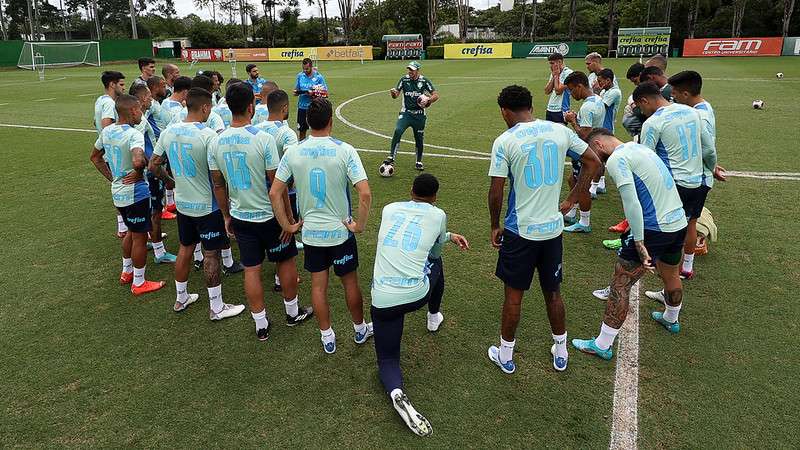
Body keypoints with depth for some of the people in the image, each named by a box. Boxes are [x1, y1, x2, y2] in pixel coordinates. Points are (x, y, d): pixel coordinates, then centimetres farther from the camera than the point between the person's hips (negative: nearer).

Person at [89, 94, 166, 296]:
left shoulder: (107, 131, 4)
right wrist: (140, 171, -18)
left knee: (132, 232, 26)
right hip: (135, 192, -8)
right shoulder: (134, 134, -22)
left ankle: (126, 272, 40)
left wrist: (112, 177, 15)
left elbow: (95, 157, 17)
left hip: (117, 191, 8)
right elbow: (138, 160, -40)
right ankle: (139, 283, 17)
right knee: (140, 237, 6)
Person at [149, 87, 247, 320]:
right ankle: (216, 307, 17)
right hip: (207, 206, -6)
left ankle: (181, 298, 35)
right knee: (211, 255, 5)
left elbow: (153, 165, 8)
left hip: (182, 203, 6)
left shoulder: (169, 132, -1)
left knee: (185, 248, 20)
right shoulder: (208, 135, -21)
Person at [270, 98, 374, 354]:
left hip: (310, 232, 2)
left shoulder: (293, 153, -7)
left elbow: (274, 193, -6)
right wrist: (360, 225, -10)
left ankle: (327, 337, 28)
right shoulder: (344, 150, -16)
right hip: (341, 231, -2)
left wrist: (287, 225, 3)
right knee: (350, 282, 16)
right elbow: (365, 194, -23)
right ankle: (360, 330, 35)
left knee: (318, 285, 15)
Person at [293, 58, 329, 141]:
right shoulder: (300, 76, 5)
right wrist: (296, 92, -13)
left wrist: (313, 93, -21)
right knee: (302, 129, 9)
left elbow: (324, 93, -6)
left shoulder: (318, 77, -5)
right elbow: (296, 91, 11)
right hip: (302, 107, 3)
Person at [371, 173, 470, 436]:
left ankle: (397, 394, -20)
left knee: (387, 360, 14)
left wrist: (448, 236, 37)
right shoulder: (438, 215, 4)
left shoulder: (389, 209, 12)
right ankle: (434, 317, 55)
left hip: (383, 299, 1)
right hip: (417, 294, -1)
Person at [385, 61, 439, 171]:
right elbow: (396, 95, 2)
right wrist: (393, 93, -22)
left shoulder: (424, 81, -3)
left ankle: (419, 162, 23)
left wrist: (428, 100, -20)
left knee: (419, 139, 6)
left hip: (419, 115, 0)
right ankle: (391, 157, -18)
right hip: (406, 113, 0)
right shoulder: (404, 79, 0)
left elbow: (436, 95, 0)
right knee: (398, 131, -23)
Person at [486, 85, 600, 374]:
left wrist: (495, 227, 2)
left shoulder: (505, 141, -13)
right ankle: (560, 353, 35)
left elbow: (496, 193, -13)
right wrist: (570, 202, 11)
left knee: (513, 295, 11)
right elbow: (593, 163, 8)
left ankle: (505, 356, 27)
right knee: (553, 292, 20)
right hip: (553, 228, 4)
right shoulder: (560, 131, 0)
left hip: (520, 231, -4)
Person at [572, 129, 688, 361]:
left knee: (620, 285, -1)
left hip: (654, 228, -9)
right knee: (671, 275, 31)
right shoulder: (640, 147, 16)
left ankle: (602, 345, 7)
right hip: (679, 223, 9)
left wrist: (640, 244, -20)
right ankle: (671, 320, 57)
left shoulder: (616, 159, -12)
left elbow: (631, 204, -21)